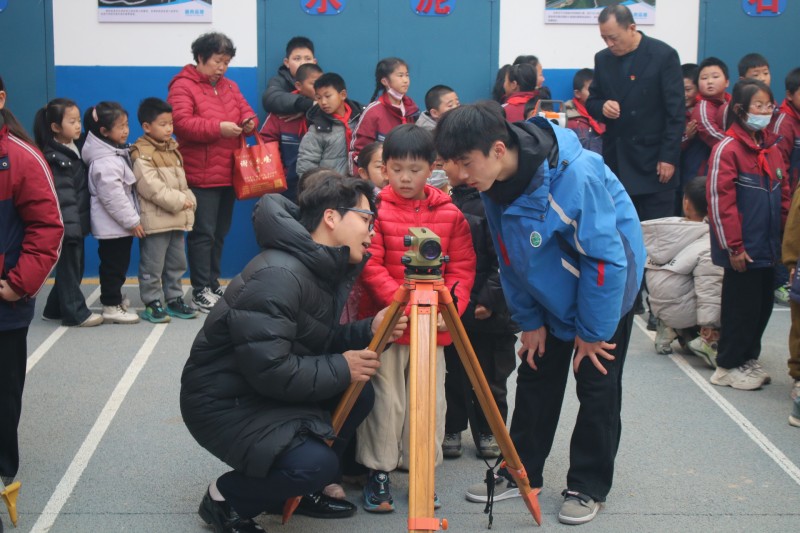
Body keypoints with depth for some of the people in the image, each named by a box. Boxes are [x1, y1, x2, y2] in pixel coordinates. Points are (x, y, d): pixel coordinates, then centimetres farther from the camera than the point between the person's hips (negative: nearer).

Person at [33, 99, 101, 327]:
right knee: (69, 268, 1)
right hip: (68, 224, -9)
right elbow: (64, 196, -22)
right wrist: (72, 226, -23)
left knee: (74, 267, 16)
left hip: (77, 222, 9)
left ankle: (55, 309, 26)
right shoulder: (56, 158, -18)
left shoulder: (75, 148, 11)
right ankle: (75, 313, 10)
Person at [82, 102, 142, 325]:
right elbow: (113, 197, -26)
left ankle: (114, 298, 32)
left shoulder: (117, 152, 10)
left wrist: (131, 219, 20)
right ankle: (111, 307, 6)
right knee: (113, 265, -1)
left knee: (119, 263, 19)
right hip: (112, 225, -10)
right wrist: (132, 221, -20)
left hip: (120, 223, 10)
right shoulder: (105, 162, -24)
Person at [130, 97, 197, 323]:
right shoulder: (142, 154, -13)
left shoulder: (172, 150, 15)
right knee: (152, 265, -1)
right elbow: (151, 187, -21)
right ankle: (152, 303, 7)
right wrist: (178, 201, -19)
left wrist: (189, 199, 2)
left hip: (177, 219, 9)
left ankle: (174, 299, 26)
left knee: (177, 262, 15)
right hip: (155, 219, -9)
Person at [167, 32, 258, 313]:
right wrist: (218, 128, -25)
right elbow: (182, 123, -18)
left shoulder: (230, 87, 16)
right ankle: (200, 290, 1)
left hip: (228, 174, 7)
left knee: (220, 232, 13)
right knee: (203, 232, -5)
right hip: (200, 176, -7)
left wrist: (249, 121, -10)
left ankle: (213, 284, 23)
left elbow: (245, 110, 14)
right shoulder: (183, 86, -7)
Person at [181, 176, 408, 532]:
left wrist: (368, 331, -7)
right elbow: (269, 370, -30)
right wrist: (340, 369, -20)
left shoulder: (327, 268, 4)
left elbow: (317, 341, 10)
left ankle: (294, 491, 14)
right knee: (315, 463, -26)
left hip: (268, 394, 10)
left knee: (359, 395, 1)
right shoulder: (279, 276, -26)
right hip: (222, 402, -10)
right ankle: (226, 499, 0)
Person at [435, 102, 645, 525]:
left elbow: (606, 257, -28)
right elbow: (509, 258, -1)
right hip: (550, 293, 6)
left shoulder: (575, 173, -34)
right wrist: (529, 320, -2)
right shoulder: (494, 184, -14)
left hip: (607, 288, -6)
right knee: (535, 378, 9)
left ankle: (588, 487, 12)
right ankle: (520, 473, 21)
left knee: (597, 387, -1)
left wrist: (592, 331, -20)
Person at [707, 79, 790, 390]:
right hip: (743, 249, -7)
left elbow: (783, 195, 16)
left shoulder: (771, 148, 8)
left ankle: (748, 359, 29)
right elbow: (720, 201, -17)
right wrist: (733, 246, -17)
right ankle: (728, 366, 14)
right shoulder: (728, 149, -14)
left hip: (768, 248, 7)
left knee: (763, 305, 15)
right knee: (741, 306, 1)